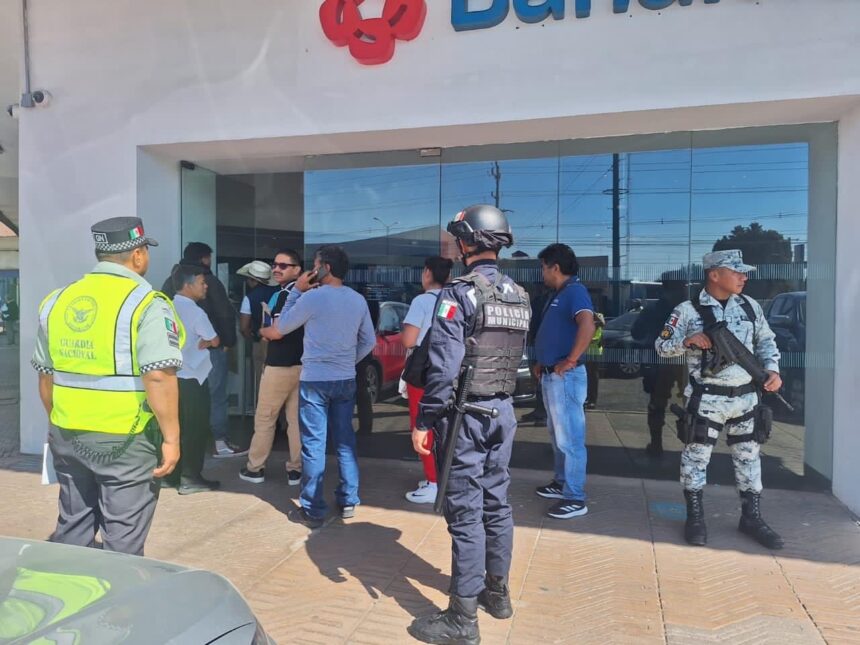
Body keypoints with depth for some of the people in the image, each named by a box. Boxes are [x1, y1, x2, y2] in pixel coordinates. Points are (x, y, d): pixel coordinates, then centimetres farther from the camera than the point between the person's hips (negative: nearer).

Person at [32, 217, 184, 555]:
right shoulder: (147, 303, -14)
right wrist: (171, 437, -14)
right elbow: (158, 377, -22)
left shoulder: (56, 301, 8)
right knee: (122, 545, 7)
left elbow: (45, 375, 15)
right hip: (125, 440, -6)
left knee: (71, 533, 21)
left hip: (66, 437, 6)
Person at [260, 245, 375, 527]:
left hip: (314, 380, -5)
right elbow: (369, 341, 11)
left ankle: (313, 510, 6)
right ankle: (348, 501, 21)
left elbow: (280, 328, 1)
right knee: (345, 441, 13)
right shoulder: (358, 300, 4)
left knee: (314, 445, 1)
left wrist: (296, 291, 5)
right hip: (346, 380, 5)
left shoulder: (312, 297, -12)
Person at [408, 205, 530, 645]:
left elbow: (443, 366, -19)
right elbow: (516, 356, 11)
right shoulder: (520, 296, 7)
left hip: (466, 414, -7)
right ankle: (497, 592, 33)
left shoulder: (459, 293, -16)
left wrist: (423, 421, -13)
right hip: (504, 410, 7)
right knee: (496, 503, 17)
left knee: (465, 512, 0)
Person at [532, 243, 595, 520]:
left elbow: (587, 326, -32)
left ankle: (575, 498, 5)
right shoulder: (558, 294, 16)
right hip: (551, 375, 10)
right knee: (557, 434, 19)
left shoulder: (574, 291, -15)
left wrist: (570, 361, -26)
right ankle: (562, 482, 33)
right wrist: (542, 363, 16)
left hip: (565, 377, -10)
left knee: (569, 438, -4)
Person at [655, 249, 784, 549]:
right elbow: (662, 346, -6)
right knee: (697, 455, 3)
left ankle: (751, 517, 29)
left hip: (746, 397, 5)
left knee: (748, 456, 13)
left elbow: (766, 341, 15)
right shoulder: (688, 310, -9)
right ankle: (695, 517, 19)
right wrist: (687, 340, -24)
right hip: (707, 399, -5)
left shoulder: (750, 306, 6)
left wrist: (772, 369, -2)